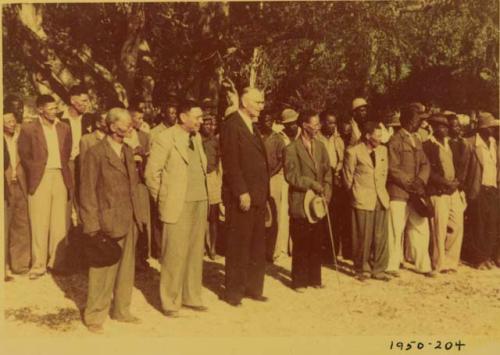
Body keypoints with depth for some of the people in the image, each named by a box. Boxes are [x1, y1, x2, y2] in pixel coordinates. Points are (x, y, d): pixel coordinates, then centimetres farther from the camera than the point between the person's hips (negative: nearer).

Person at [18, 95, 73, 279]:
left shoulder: (64, 128, 11)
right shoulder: (29, 128, 1)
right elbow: (24, 155, 4)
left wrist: (65, 174, 6)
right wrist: (35, 172, 1)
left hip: (60, 178, 3)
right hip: (40, 179, -3)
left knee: (60, 223, 4)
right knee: (39, 223, -1)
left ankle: (57, 262, 14)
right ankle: (38, 264, 5)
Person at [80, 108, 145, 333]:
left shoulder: (128, 152, 12)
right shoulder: (96, 153, -10)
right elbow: (87, 192, -10)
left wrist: (137, 214, 10)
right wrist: (92, 226, -13)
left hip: (129, 221, 7)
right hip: (107, 221, -7)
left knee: (126, 268, 14)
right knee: (103, 270, 1)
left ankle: (121, 310, 28)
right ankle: (94, 316, 15)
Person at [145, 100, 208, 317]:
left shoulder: (197, 138, 13)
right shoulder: (165, 139, -8)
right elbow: (151, 172, -7)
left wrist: (204, 195, 12)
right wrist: (162, 200, -4)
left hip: (200, 203, 7)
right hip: (178, 205, -7)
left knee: (195, 253, 12)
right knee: (175, 255, -1)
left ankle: (191, 297, 24)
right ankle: (170, 303, 12)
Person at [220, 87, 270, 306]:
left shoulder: (254, 127, 18)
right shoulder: (231, 125, -10)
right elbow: (231, 163, -17)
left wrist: (264, 194, 13)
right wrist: (242, 193, -20)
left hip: (258, 197, 9)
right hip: (240, 197, -8)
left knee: (257, 245, 13)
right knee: (238, 245, 0)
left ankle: (253, 288, 23)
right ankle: (233, 291, 11)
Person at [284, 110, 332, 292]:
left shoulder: (320, 146, 11)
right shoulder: (292, 149, -7)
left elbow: (327, 171, 13)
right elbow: (291, 176, -12)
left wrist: (326, 192, -1)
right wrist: (313, 184, -13)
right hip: (300, 204, -5)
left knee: (316, 244, 8)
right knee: (301, 245, 2)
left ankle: (314, 278, 21)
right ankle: (299, 281, 14)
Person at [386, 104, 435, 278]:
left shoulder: (417, 140, 15)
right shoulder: (395, 140, -10)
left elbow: (425, 164, 11)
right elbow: (393, 169, -14)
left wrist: (420, 180, -7)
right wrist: (410, 184, -15)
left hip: (416, 193, 7)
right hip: (398, 192, -7)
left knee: (421, 229, 11)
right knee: (396, 230, 1)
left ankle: (423, 265, 22)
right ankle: (392, 266, 14)